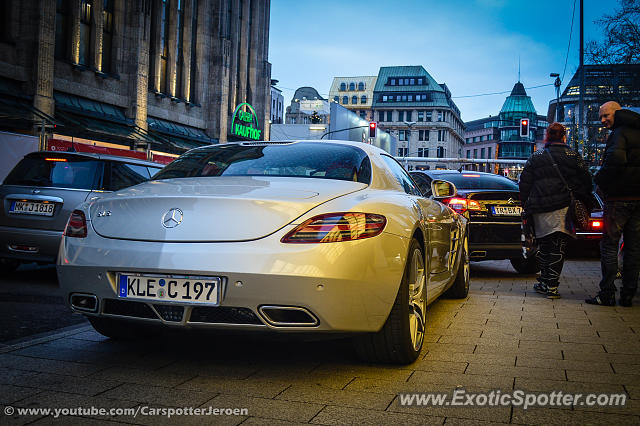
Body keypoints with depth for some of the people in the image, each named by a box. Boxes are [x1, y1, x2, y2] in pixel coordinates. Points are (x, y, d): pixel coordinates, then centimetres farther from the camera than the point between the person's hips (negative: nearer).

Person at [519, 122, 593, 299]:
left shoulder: (535, 157, 7)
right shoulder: (574, 157, 3)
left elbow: (524, 184, 7)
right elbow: (585, 183, 3)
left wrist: (526, 206, 15)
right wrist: (585, 206, 13)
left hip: (540, 210, 2)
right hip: (563, 211, -2)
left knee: (544, 247, 14)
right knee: (557, 248, -2)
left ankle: (544, 282, 20)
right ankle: (551, 286, -5)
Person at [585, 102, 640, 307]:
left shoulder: (620, 133, -10)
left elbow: (616, 159, -27)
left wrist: (600, 178, -13)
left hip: (620, 198, -8)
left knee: (609, 245, -2)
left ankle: (607, 293, -3)